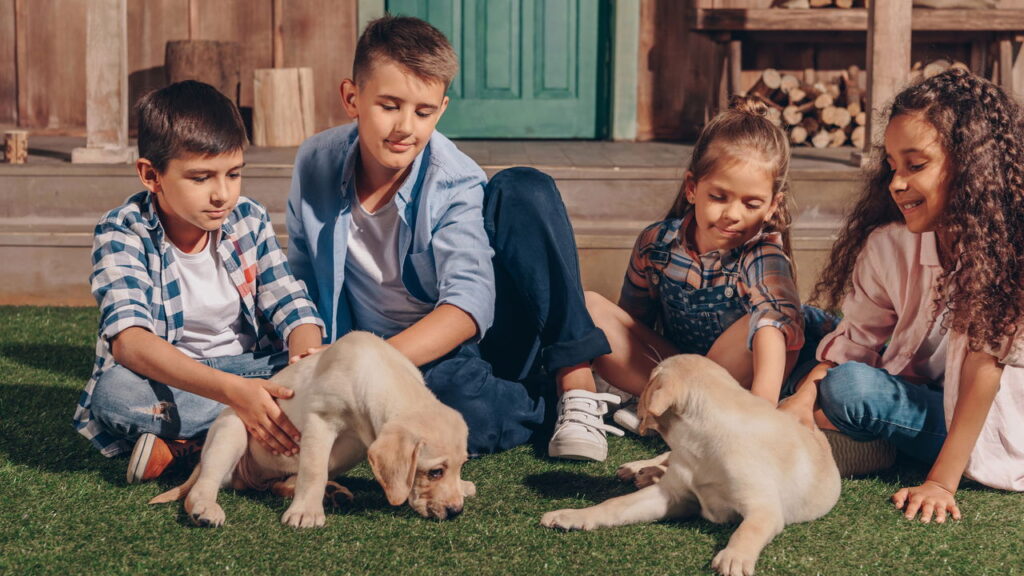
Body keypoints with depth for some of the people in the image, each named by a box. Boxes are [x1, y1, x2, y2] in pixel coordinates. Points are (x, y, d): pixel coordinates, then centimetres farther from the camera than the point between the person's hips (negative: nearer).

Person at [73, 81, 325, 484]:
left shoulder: (249, 220, -3)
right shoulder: (122, 233, -17)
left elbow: (292, 309, -8)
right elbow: (127, 339, -32)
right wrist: (232, 390, -47)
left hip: (248, 370, 4)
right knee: (114, 392, -36)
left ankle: (180, 444, -21)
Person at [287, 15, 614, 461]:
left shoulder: (455, 184, -15)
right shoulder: (315, 163, -4)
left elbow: (468, 304, -28)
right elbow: (301, 279, 7)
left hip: (478, 338, 0)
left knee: (524, 190, -25)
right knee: (469, 408, -41)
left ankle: (573, 382, -22)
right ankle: (539, 407, -7)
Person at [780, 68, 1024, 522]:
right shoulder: (886, 245, -11)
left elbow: (983, 366, -24)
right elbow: (853, 341, -7)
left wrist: (941, 482, -25)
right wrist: (801, 401, -27)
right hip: (921, 398, 5)